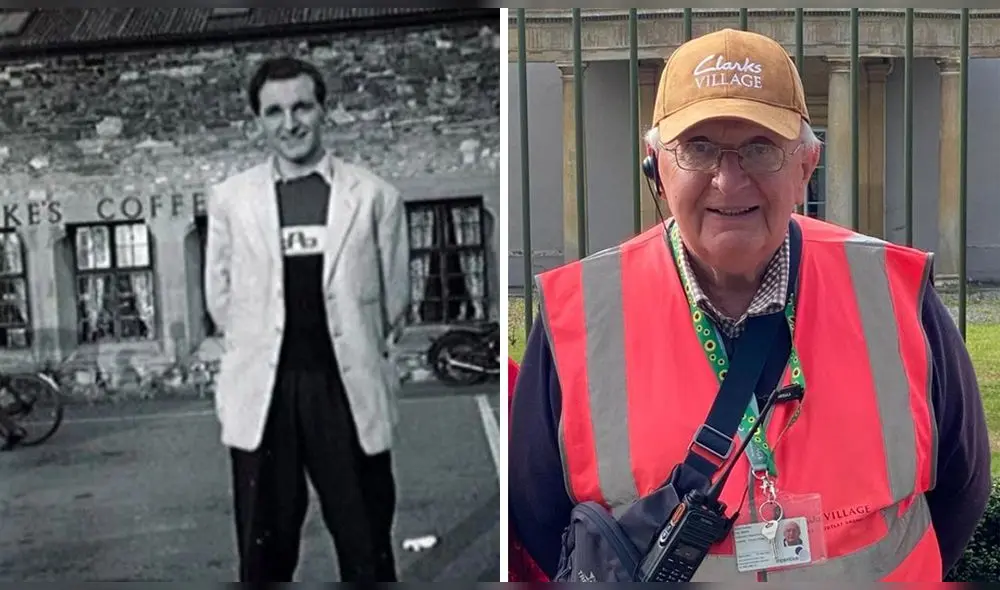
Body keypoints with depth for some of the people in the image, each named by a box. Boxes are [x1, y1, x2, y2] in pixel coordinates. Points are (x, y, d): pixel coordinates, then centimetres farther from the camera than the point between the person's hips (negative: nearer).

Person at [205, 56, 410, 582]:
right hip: (263, 392, 1)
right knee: (264, 549, 9)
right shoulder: (230, 197, 5)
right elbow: (219, 296, 12)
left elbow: (394, 296, 9)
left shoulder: (373, 196, 1)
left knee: (367, 549, 6)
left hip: (349, 389, -1)